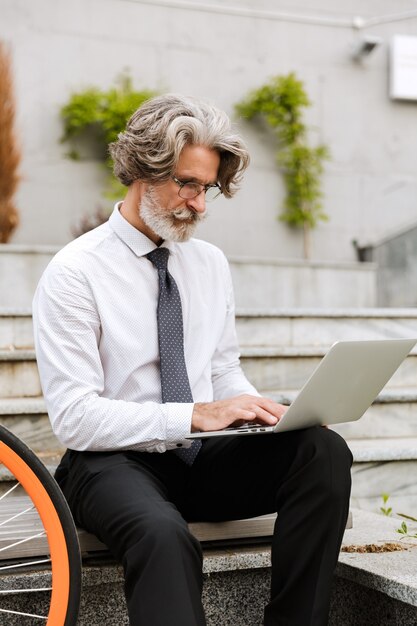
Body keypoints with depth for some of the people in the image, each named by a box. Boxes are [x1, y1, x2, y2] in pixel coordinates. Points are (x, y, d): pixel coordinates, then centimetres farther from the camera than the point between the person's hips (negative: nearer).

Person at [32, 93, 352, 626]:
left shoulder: (211, 263, 12)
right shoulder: (74, 272, -7)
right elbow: (74, 416, -14)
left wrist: (258, 410, -5)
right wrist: (193, 415, -23)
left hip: (202, 459, 6)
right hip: (115, 462, -6)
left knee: (324, 449, -21)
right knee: (163, 534, -39)